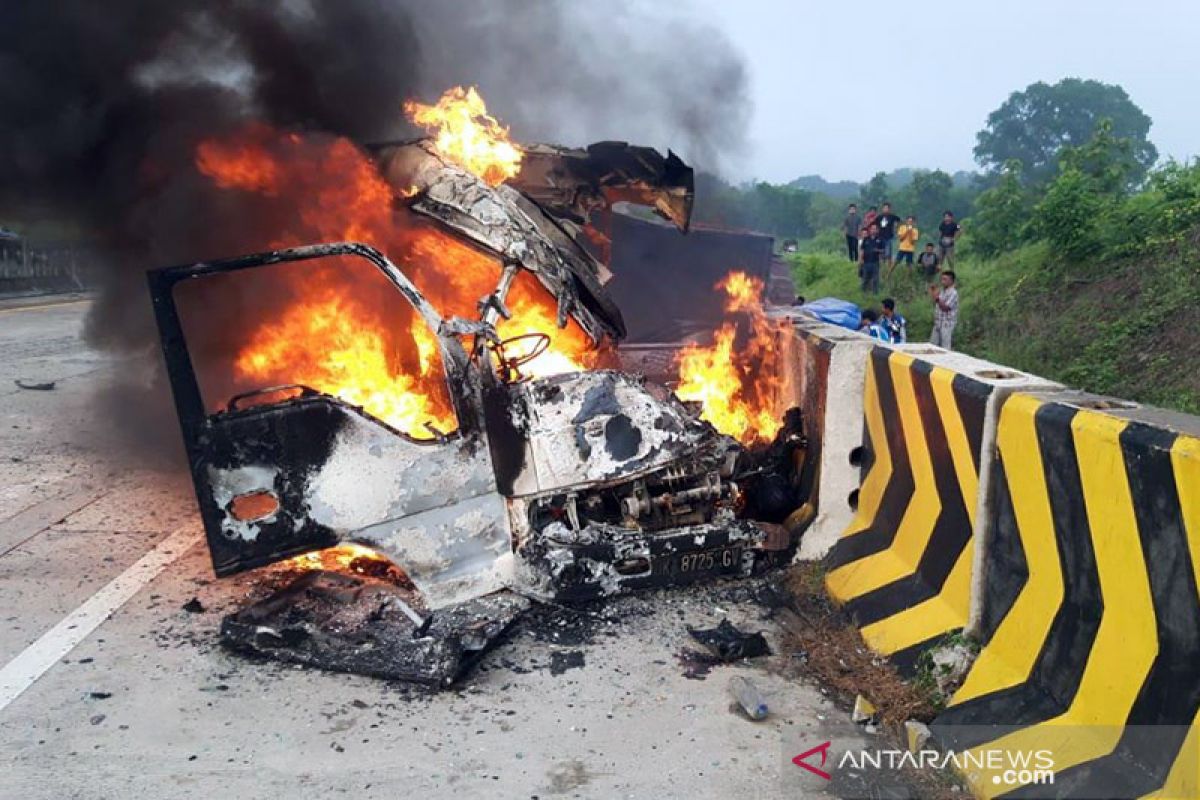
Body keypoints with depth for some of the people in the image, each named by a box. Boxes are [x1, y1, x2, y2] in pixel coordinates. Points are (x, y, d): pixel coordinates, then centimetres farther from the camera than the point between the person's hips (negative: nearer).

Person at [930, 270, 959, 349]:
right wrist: (933, 295, 6)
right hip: (938, 323, 9)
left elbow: (946, 308, -19)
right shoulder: (942, 291, 12)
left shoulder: (953, 293, -13)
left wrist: (937, 298, -27)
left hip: (947, 324, -9)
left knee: (945, 348, -4)